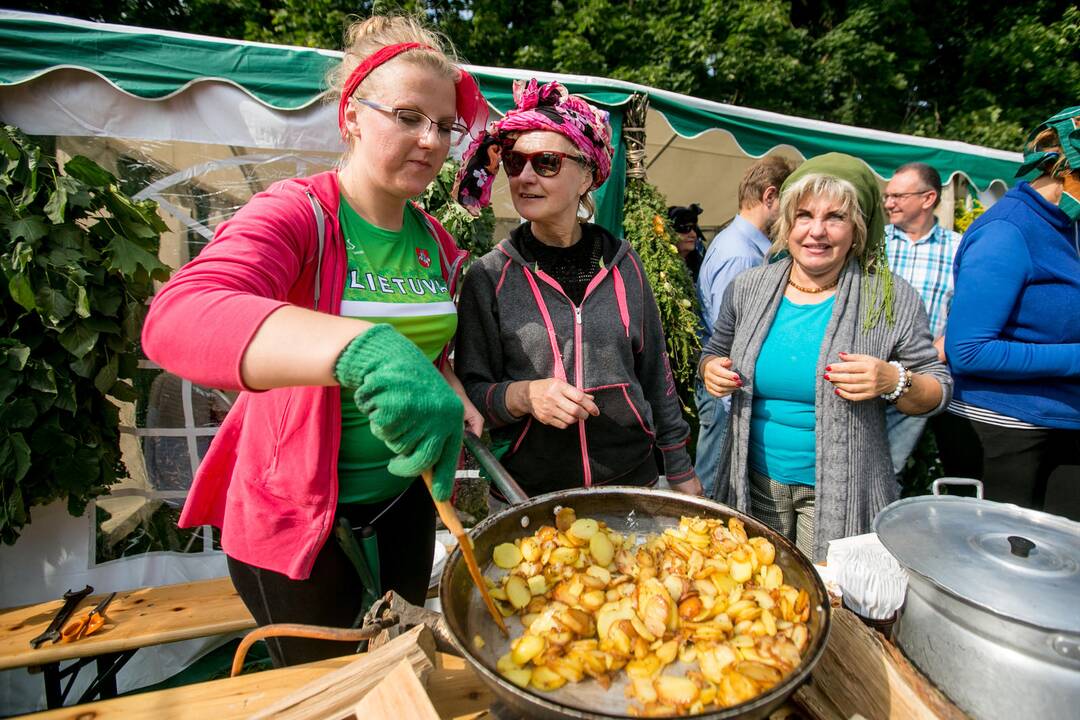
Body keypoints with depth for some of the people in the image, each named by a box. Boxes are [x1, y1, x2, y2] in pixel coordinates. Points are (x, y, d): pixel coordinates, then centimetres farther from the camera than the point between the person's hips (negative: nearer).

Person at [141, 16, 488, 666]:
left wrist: (452, 394, -7)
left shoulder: (439, 246, 1)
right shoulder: (296, 214, -18)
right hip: (298, 515, -5)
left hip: (405, 498, 6)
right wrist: (363, 348, -54)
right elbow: (176, 318, -37)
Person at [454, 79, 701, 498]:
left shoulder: (621, 262, -2)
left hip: (631, 479, 2)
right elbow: (471, 393, -4)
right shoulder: (489, 276, -8)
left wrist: (682, 472, 9)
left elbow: (655, 372, 6)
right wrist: (523, 394, -24)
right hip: (525, 494, -2)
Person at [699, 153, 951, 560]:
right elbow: (714, 355, 12)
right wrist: (712, 370, -11)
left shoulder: (892, 299, -8)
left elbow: (938, 391, -1)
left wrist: (893, 382, -21)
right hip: (755, 485, 3)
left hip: (840, 494, -2)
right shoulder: (747, 288, -1)